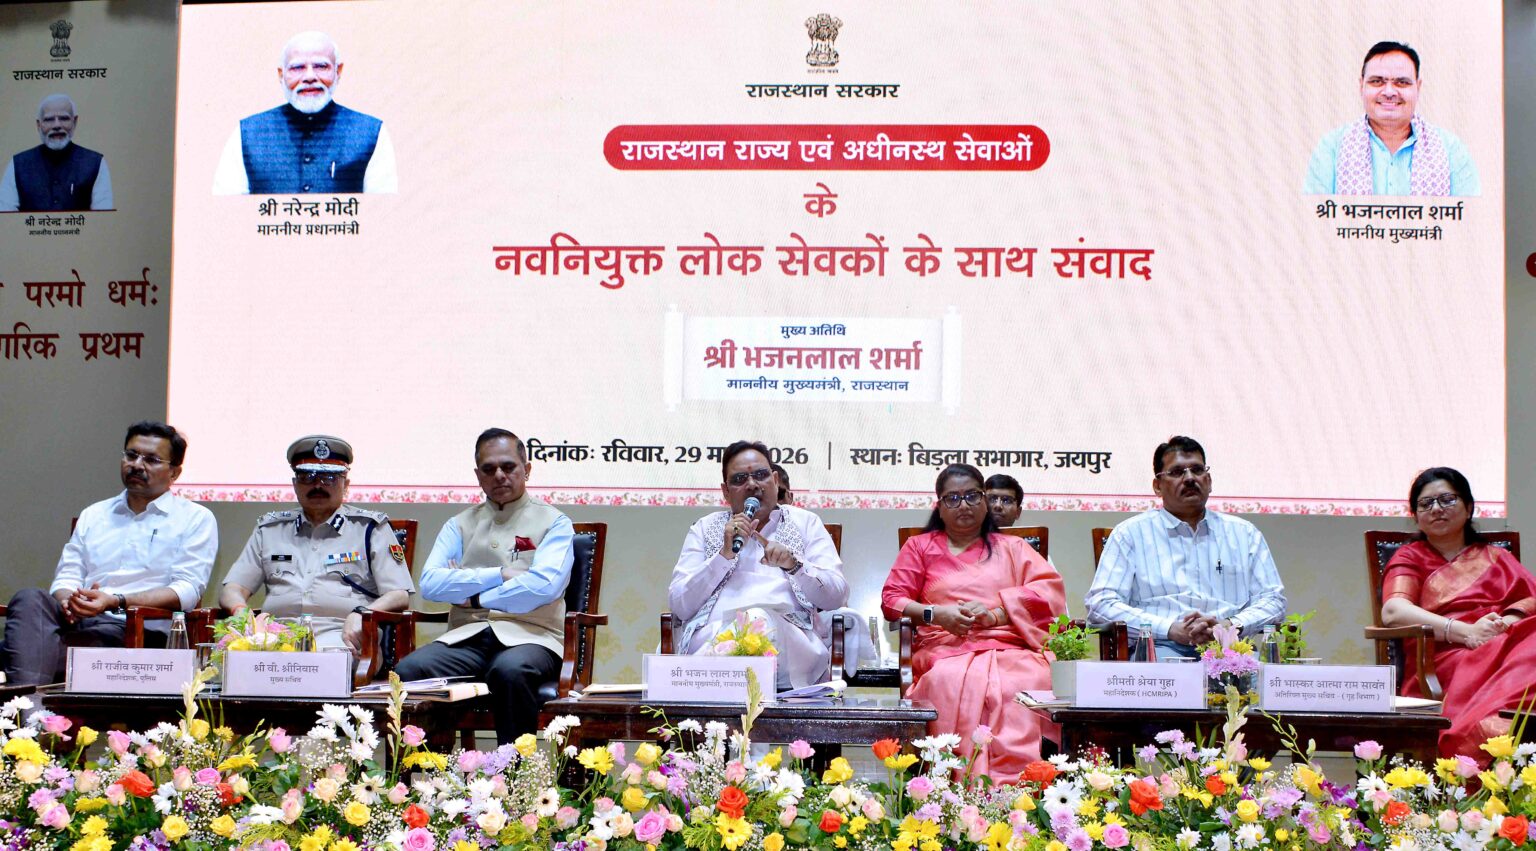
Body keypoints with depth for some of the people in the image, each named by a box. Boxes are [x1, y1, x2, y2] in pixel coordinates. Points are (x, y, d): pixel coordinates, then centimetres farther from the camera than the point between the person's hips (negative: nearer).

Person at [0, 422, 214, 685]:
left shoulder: (196, 519, 11)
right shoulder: (93, 515, 27)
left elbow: (187, 590, -2)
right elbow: (66, 576, 20)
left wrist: (116, 601, -15)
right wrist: (68, 601, -7)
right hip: (76, 618, 4)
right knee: (29, 599, -30)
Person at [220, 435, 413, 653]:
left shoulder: (370, 527, 16)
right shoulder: (270, 528, 26)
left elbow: (399, 596, 7)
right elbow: (232, 589, 22)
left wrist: (361, 615, -15)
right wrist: (241, 612, -3)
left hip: (343, 635, -3)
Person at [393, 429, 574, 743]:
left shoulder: (553, 523, 10)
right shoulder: (459, 525, 21)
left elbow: (544, 586, -8)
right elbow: (430, 583, 3)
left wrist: (473, 597, 0)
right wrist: (500, 575, -4)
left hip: (529, 635, -3)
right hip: (466, 637, 3)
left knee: (510, 671, -39)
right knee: (409, 670, -27)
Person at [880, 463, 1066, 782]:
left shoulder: (1012, 548, 27)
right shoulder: (920, 547, 27)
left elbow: (1050, 589, 9)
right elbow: (891, 599, 16)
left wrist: (994, 614, -7)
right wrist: (935, 614, -5)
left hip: (1009, 647, 1)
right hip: (946, 650, 0)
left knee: (1024, 684, -37)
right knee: (953, 683, -39)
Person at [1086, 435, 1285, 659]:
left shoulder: (1244, 533, 22)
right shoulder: (1130, 534, 13)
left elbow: (1273, 599, 16)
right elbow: (1100, 603, 2)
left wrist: (1231, 625, -7)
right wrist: (1172, 629, -11)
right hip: (1161, 647, -2)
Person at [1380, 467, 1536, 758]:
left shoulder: (1496, 556, 33)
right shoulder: (1411, 558, 23)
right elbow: (1393, 612, 0)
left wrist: (1505, 622, -13)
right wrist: (1465, 631, -14)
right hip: (1448, 657, -3)